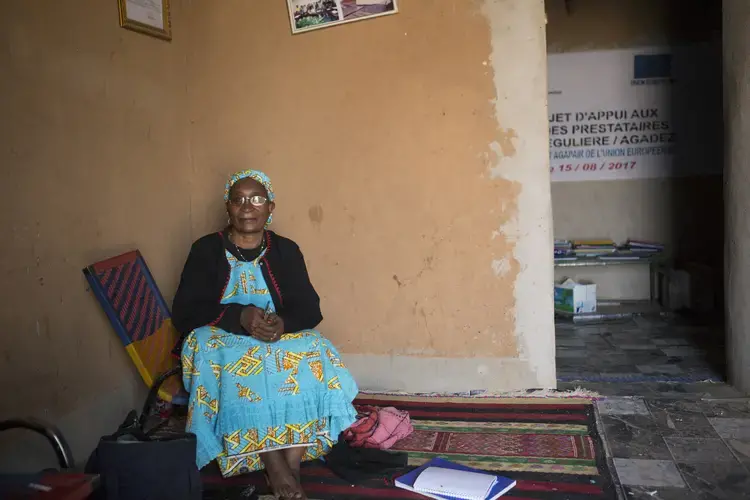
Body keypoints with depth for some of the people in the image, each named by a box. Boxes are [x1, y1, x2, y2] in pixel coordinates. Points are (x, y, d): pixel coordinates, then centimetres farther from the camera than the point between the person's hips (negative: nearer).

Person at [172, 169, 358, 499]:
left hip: (282, 340, 2)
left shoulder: (286, 251, 4)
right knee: (236, 371, -35)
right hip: (223, 342, -1)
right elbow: (185, 312, -9)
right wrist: (240, 317, -25)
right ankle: (277, 471, -29)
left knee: (312, 359, -29)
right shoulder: (206, 250, -1)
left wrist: (283, 322, -26)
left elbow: (310, 309, -2)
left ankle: (292, 467, -28)